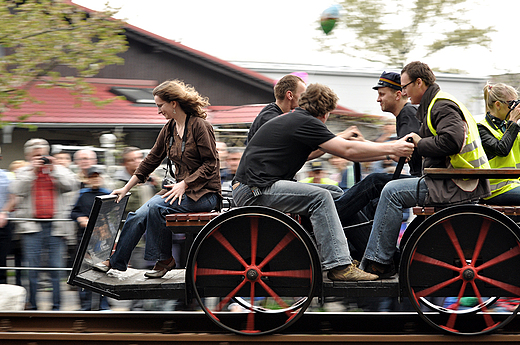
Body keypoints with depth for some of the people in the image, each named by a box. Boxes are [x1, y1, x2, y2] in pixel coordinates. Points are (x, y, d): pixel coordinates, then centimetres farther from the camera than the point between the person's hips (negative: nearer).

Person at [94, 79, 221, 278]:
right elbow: (151, 160, 16)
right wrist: (126, 189, 14)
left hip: (204, 193, -7)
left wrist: (184, 184, -20)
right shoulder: (169, 129, 10)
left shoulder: (199, 126, -13)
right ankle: (116, 261, -1)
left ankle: (164, 259, -10)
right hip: (181, 188, 7)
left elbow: (211, 164, -15)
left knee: (156, 206, -26)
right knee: (139, 216, -10)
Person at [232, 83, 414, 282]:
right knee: (320, 197, -21)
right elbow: (348, 151, -12)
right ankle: (338, 266, -20)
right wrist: (391, 149, -7)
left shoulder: (293, 119, 18)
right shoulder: (304, 122, -10)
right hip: (255, 190, -10)